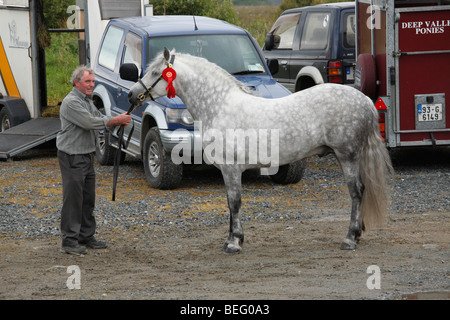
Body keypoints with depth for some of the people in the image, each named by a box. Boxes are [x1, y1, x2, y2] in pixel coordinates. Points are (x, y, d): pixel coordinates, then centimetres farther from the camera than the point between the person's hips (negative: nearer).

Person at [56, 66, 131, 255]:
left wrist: (119, 121, -7)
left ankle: (86, 237, 23)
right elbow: (89, 122, -24)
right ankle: (69, 241, -6)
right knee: (73, 199, -8)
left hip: (87, 156, 10)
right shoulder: (71, 102, -17)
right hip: (72, 157, -10)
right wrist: (115, 121, -18)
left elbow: (100, 118, 13)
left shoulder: (87, 101, 16)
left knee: (88, 199, 14)